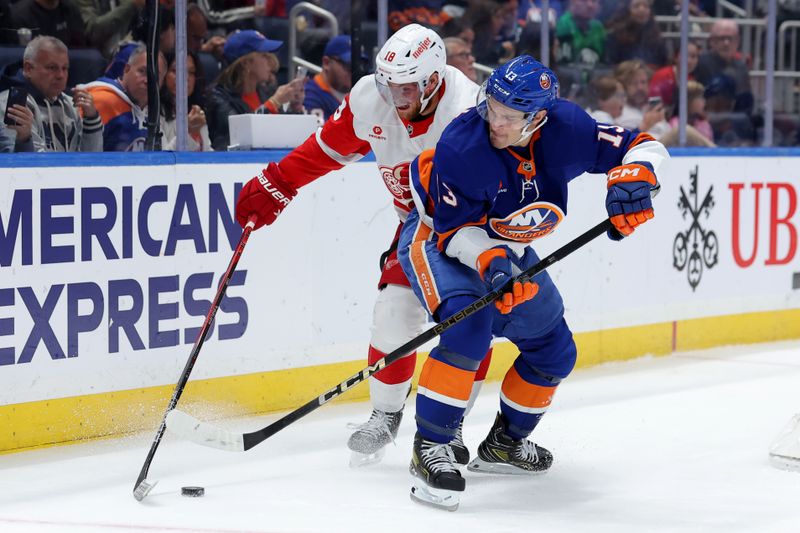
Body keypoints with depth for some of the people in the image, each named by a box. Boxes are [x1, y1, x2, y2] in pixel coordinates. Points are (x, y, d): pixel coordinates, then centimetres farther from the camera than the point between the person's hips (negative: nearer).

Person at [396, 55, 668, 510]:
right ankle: (429, 448, -28)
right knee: (468, 324, -33)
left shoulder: (565, 129, -24)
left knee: (554, 351, 12)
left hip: (507, 247, 6)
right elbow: (456, 229, -26)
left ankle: (504, 443, 32)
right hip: (438, 236, -6)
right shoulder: (462, 147, -34)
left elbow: (645, 147, -16)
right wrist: (488, 261, -44)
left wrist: (632, 178, -38)